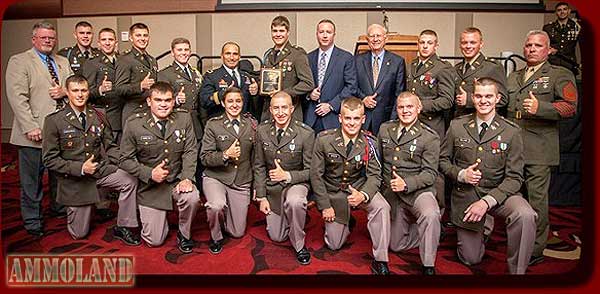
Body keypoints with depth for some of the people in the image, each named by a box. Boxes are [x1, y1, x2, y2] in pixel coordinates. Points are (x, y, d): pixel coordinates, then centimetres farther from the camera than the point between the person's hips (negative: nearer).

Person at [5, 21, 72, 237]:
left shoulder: (63, 62, 17)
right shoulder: (19, 61, -3)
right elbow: (17, 97, -11)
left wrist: (65, 90, -7)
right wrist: (30, 127, -19)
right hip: (35, 132, -5)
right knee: (32, 180, 4)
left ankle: (58, 208, 34)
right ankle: (32, 221, 17)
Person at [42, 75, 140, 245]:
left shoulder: (98, 116, 0)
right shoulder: (54, 120, -11)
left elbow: (110, 145, 7)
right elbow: (50, 159, -11)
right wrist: (80, 168, -22)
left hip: (101, 170, 3)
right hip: (74, 178, -2)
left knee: (130, 181, -28)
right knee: (79, 234, 6)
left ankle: (122, 228, -10)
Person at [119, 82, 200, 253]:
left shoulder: (184, 118, -5)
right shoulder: (134, 124, -10)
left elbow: (190, 151, -5)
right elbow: (126, 159, -5)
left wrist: (186, 178, -20)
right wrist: (149, 174, -19)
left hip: (177, 180, 1)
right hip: (149, 186, -1)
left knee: (192, 198, -34)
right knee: (154, 241, 0)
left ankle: (183, 233, 0)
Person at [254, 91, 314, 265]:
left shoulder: (306, 133, -16)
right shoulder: (262, 131, -6)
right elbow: (259, 166, 1)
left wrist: (287, 176, -24)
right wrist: (261, 197, -3)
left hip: (295, 183, -3)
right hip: (272, 187, 4)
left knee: (294, 202, -39)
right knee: (277, 237, 9)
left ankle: (299, 245, -12)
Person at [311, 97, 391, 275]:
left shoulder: (368, 142, -11)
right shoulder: (324, 139, -14)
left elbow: (374, 175, -10)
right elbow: (316, 174, -9)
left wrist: (363, 195, -31)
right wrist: (325, 206, -11)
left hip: (358, 188, 0)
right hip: (333, 194, 0)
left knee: (381, 207, -33)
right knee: (334, 245, 6)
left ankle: (380, 261, -18)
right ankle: (346, 223, 42)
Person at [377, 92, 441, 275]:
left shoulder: (430, 137, -8)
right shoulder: (385, 129, 6)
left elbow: (430, 173, -12)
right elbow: (378, 162, 15)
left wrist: (406, 184, -26)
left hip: (417, 191, -5)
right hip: (391, 193, 5)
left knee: (430, 215, -38)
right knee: (396, 245, 10)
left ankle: (429, 266, -19)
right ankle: (431, 233, 36)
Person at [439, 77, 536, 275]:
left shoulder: (511, 132, -9)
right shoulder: (457, 126, -3)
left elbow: (514, 177, -10)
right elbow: (443, 160, 5)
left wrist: (487, 201, -23)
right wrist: (461, 174, -15)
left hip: (498, 193, -1)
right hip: (465, 195, 1)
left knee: (525, 215, -35)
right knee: (470, 259, 8)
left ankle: (517, 270, -11)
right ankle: (483, 227, 42)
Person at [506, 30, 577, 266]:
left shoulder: (560, 75, 4)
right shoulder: (513, 77, 23)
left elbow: (570, 107, -7)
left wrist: (540, 108, -22)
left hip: (538, 149, -5)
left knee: (536, 199, -3)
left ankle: (535, 250, 7)